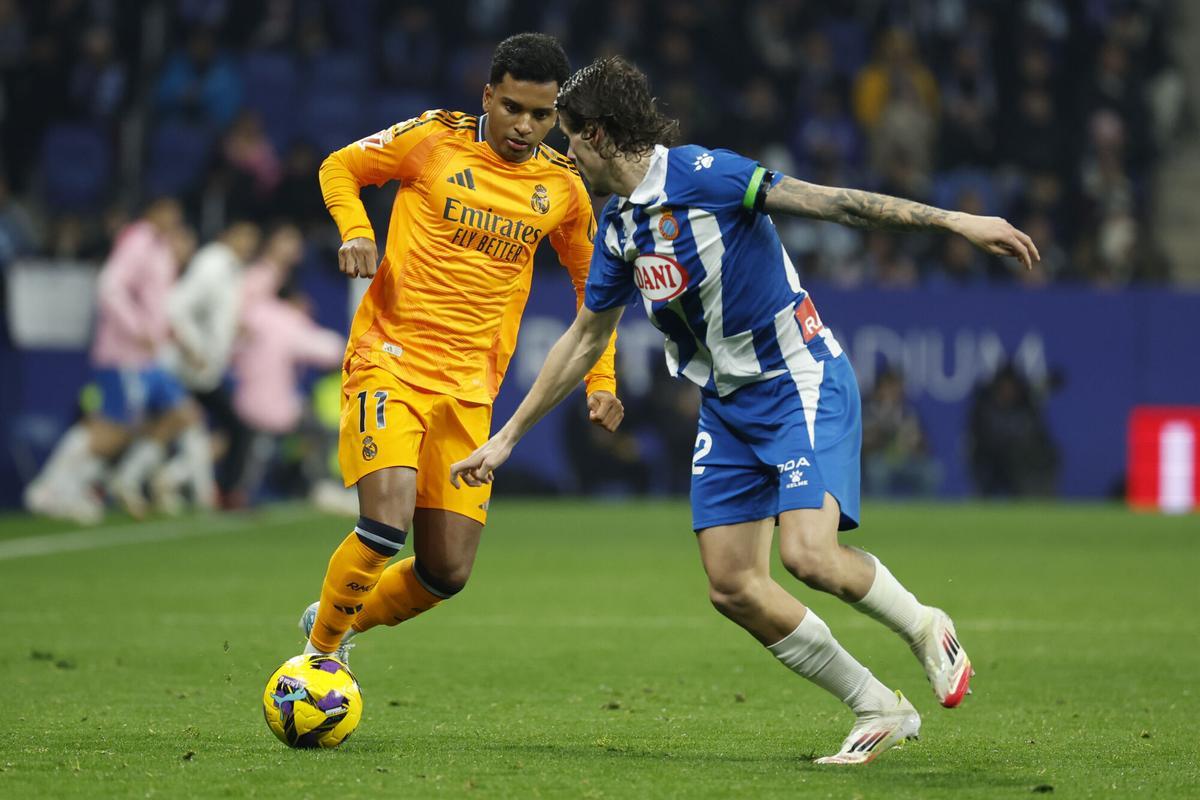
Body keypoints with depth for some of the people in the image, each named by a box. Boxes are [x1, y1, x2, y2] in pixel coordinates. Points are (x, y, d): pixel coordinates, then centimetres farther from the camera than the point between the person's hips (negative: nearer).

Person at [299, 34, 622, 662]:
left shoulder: (563, 186, 7)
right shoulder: (433, 139, -3)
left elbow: (593, 284, 21)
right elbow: (340, 168, 11)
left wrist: (601, 381, 11)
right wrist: (354, 231, -9)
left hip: (469, 390, 4)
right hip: (390, 363, -4)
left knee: (448, 572, 0)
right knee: (387, 525, -24)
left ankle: (343, 621, 30)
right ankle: (317, 653, 0)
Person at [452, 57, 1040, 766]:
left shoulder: (701, 174, -16)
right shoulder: (617, 228, 9)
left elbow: (826, 201, -20)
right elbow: (584, 340, 19)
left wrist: (954, 220, -27)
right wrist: (509, 436, 22)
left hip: (802, 382, -8)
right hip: (727, 407, 8)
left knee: (808, 554, -25)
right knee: (733, 587, -2)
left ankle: (926, 629, 5)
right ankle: (879, 710, 9)